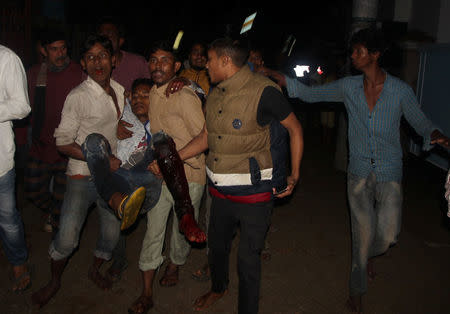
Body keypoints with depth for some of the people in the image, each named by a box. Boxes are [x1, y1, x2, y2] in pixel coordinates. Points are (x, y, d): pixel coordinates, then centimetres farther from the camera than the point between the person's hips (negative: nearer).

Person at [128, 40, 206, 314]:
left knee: (182, 229, 13)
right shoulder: (152, 93, 5)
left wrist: (173, 160, -18)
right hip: (161, 173, 6)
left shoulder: (184, 97, -18)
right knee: (153, 230, 5)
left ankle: (174, 267, 44)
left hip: (187, 176, -5)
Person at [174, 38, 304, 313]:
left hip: (254, 192, -7)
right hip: (221, 190, 7)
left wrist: (294, 176, -7)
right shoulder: (215, 94, 7)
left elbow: (295, 128, -5)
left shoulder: (264, 90, -15)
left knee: (248, 257, 5)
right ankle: (218, 288, 54)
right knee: (217, 245, 25)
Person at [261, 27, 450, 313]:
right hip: (359, 171, 1)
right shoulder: (348, 87, -1)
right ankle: (357, 289, 29)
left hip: (389, 173, -1)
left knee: (388, 235, -3)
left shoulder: (400, 90, -7)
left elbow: (420, 121, 1)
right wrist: (280, 78, -4)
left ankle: (369, 254, 37)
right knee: (363, 233, 7)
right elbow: (311, 94, 5)